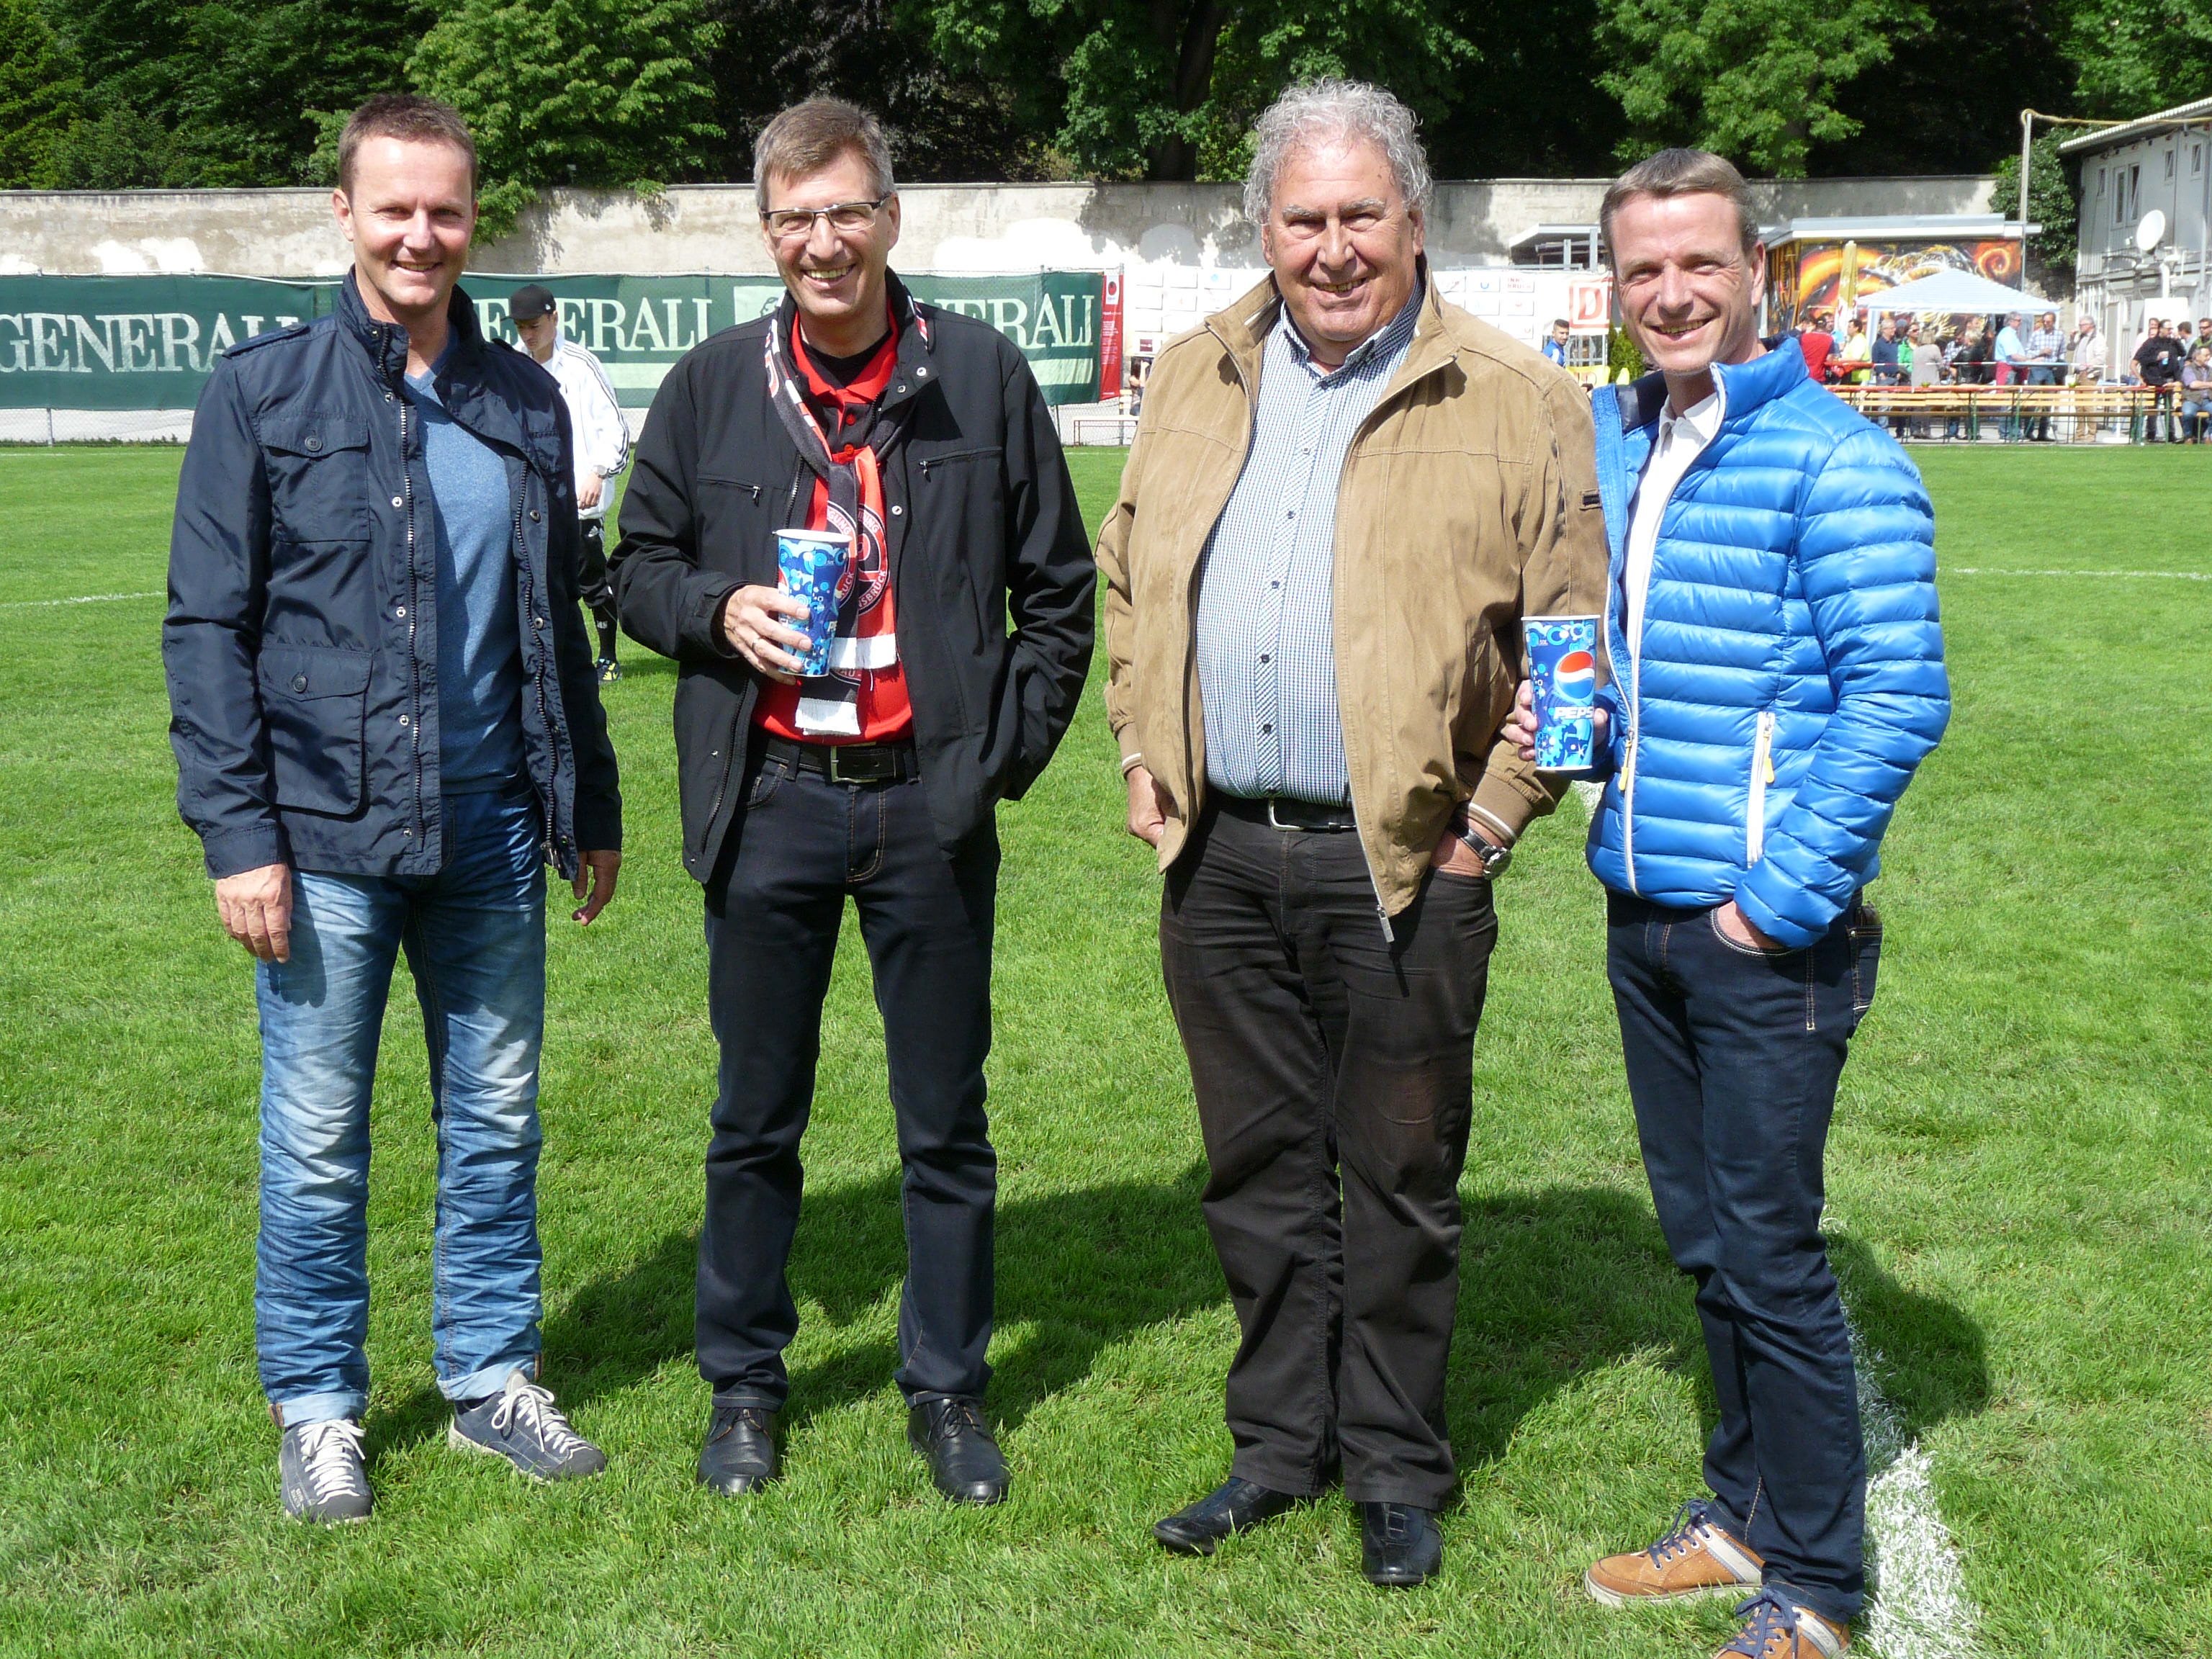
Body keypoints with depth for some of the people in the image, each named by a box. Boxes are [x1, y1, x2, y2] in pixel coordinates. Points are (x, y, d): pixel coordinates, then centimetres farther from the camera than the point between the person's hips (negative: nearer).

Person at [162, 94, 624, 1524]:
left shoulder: (524, 402, 9)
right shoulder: (264, 391, -2)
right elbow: (208, 628, -4)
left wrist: (593, 806, 14)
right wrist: (238, 834, -10)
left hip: (491, 830, 3)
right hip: (326, 832, -3)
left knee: (497, 1121, 12)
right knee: (318, 1141, 6)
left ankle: (494, 1376, 27)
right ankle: (318, 1409, 21)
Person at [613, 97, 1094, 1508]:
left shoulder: (983, 375, 1)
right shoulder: (713, 387, 4)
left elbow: (1058, 589, 7)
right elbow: (642, 565, 12)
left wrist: (1009, 751, -1)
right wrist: (715, 608, -9)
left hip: (929, 808, -1)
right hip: (769, 807, 1)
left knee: (948, 1122, 9)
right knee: (756, 1119, 11)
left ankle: (949, 1389, 25)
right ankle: (745, 1384, 28)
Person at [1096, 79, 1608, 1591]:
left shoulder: (1515, 403, -4)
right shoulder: (1196, 381, 10)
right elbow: (1129, 582, 20)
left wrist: (1491, 822, -7)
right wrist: (1142, 754, 11)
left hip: (1401, 866, -4)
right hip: (1221, 856, 4)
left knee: (1398, 1179, 8)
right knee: (1261, 1167, 14)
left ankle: (1397, 1470, 24)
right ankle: (1282, 1442, 30)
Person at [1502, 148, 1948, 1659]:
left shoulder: (1834, 462, -12)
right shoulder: (1603, 445, 10)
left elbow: (1898, 698, -17)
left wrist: (1781, 897, -17)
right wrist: (1553, 713, 1)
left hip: (1767, 936, -7)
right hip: (1644, 917, 7)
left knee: (1770, 1259, 1)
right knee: (1704, 1242, 17)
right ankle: (1745, 1515, 34)